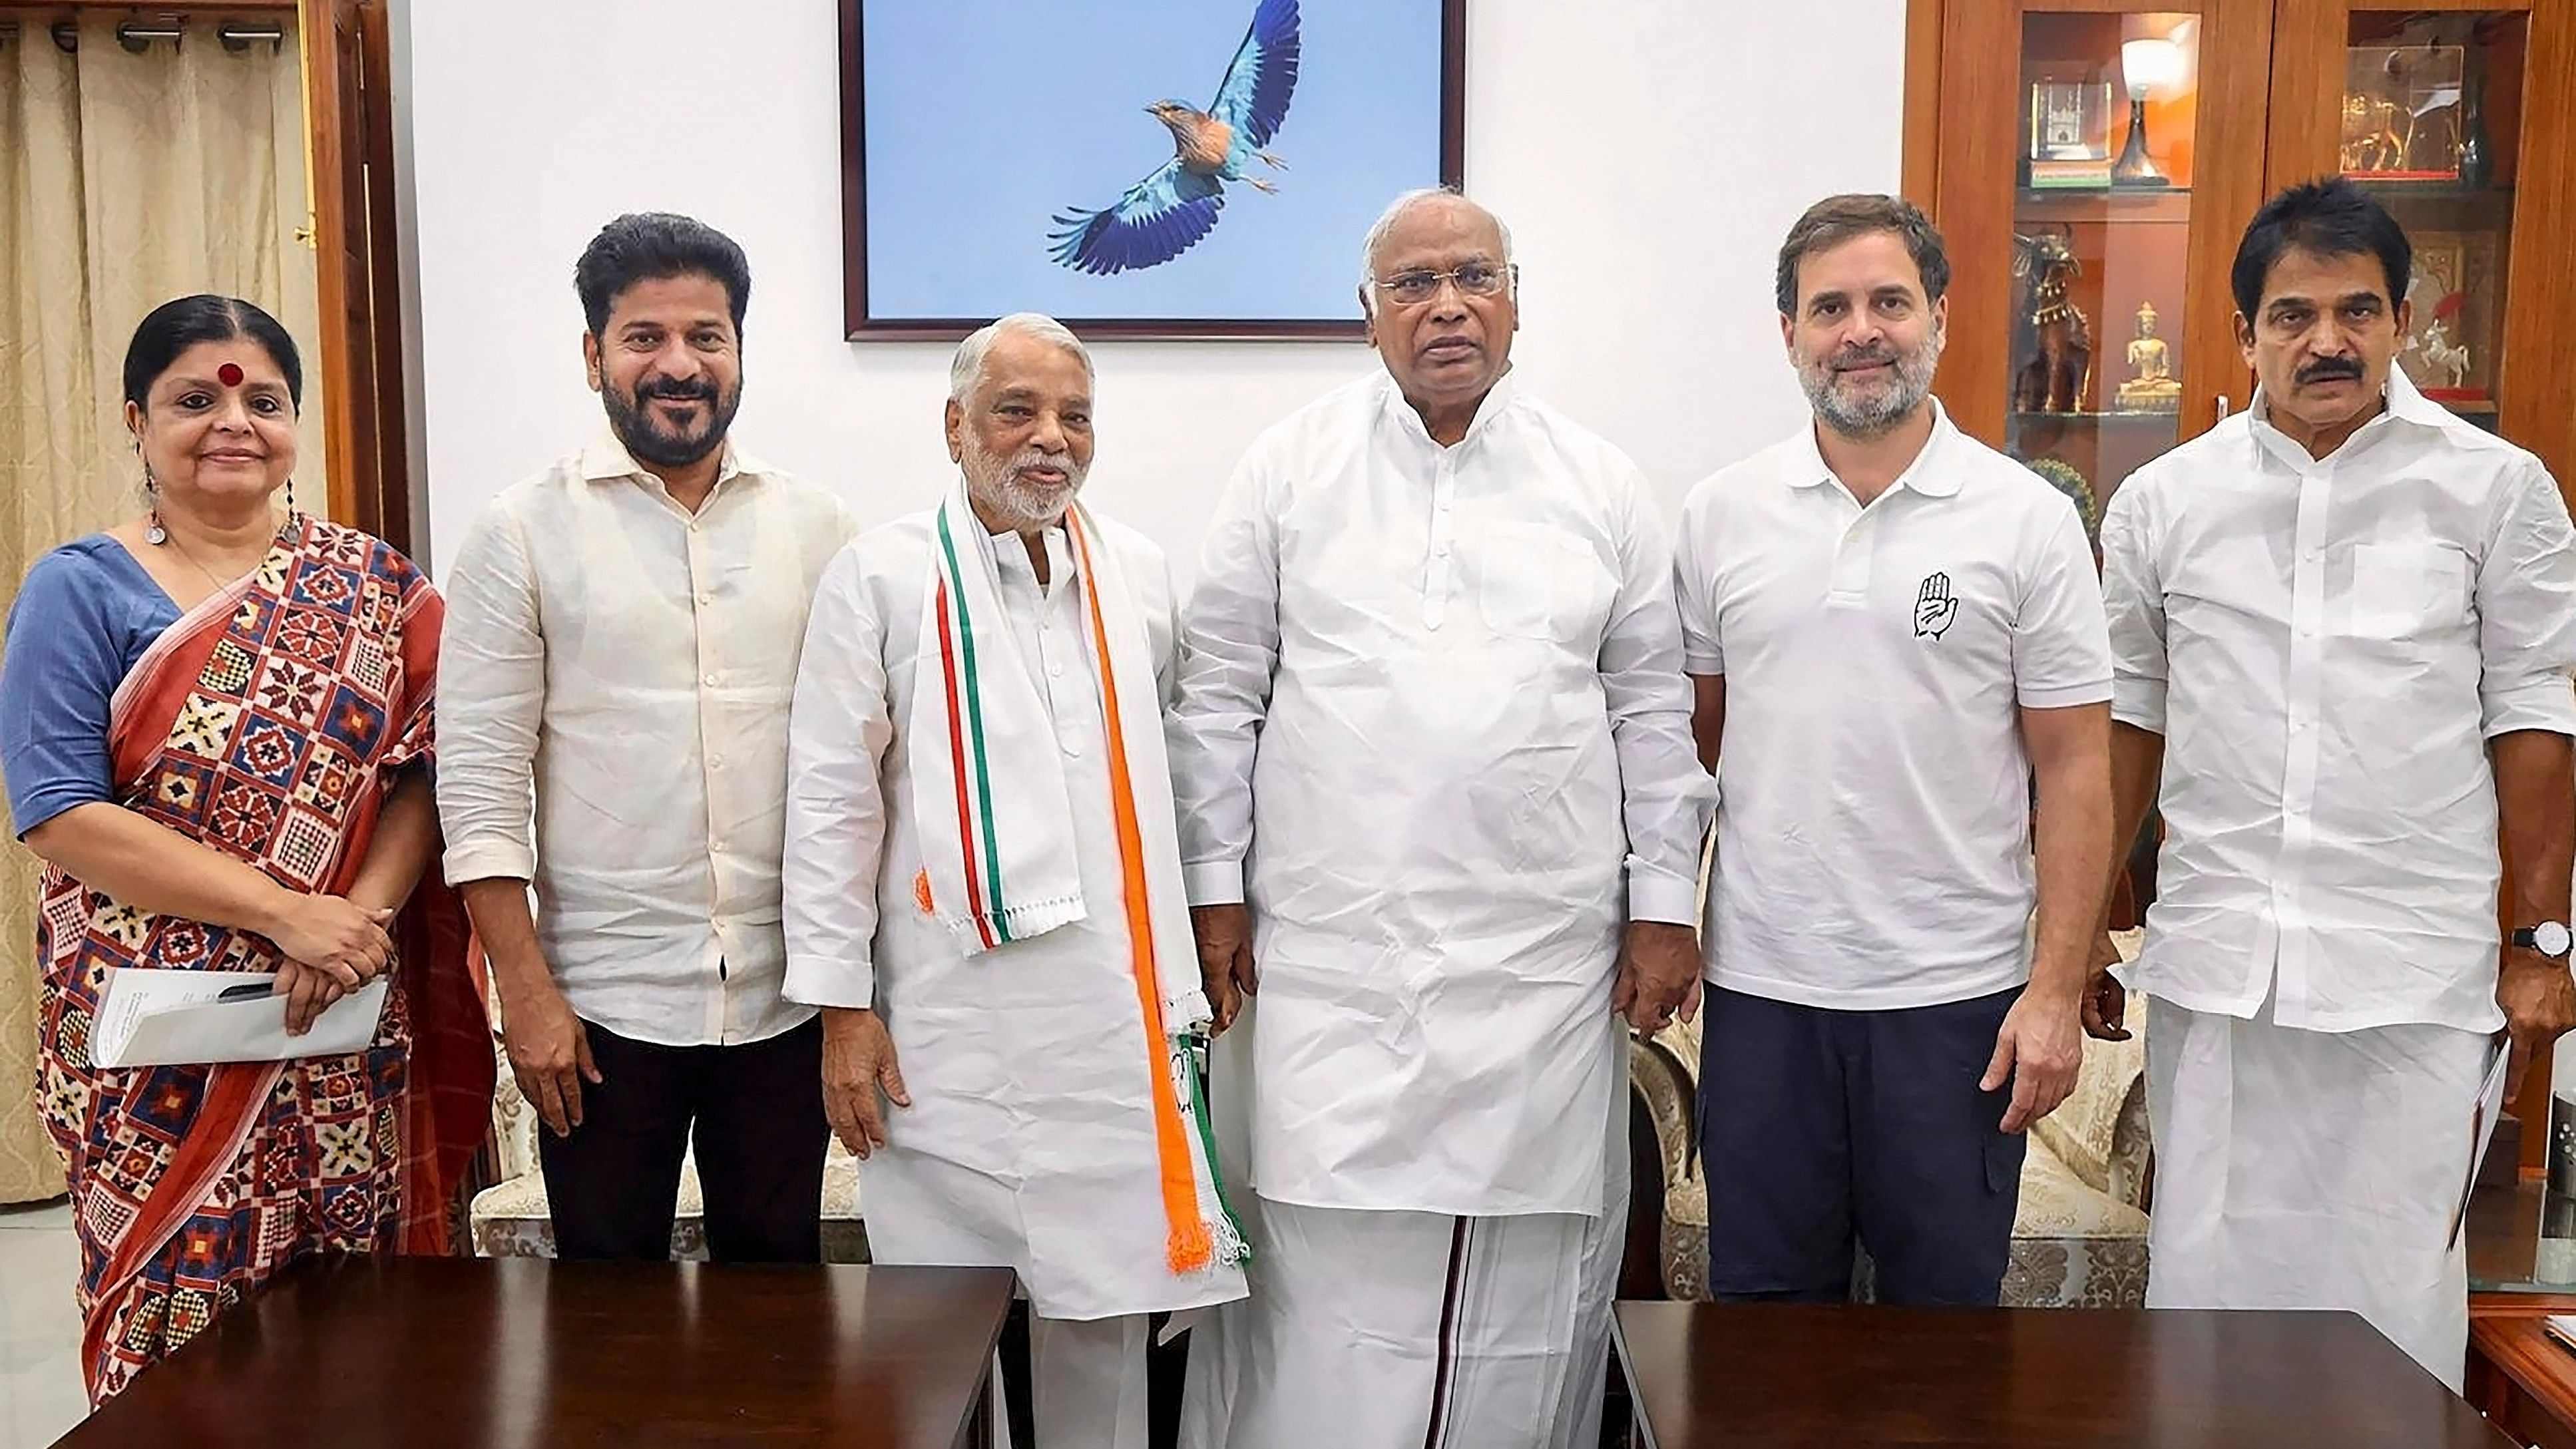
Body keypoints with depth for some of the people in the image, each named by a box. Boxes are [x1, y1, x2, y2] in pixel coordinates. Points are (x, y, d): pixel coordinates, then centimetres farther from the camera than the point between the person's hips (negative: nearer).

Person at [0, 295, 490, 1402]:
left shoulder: (372, 585, 7)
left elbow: (424, 768, 3)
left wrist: (365, 911, -15)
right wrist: (289, 911, -16)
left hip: (348, 1033, 2)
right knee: (184, 1340, 5)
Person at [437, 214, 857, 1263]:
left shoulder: (815, 525, 4)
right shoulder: (524, 532, -2)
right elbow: (481, 780, -4)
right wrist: (526, 991, -9)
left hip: (787, 994, 2)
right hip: (604, 1003, -2)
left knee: (780, 1288, 15)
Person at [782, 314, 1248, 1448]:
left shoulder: (1138, 574, 9)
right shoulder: (882, 577, -2)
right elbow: (831, 801, -3)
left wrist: (1176, 983, 13)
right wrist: (842, 1008, -6)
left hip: (1113, 1019, 3)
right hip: (950, 1024, -3)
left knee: (1104, 1311, 10)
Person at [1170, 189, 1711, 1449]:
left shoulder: (1600, 485, 8)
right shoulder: (1290, 469, 5)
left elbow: (1653, 706, 10)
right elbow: (1220, 692, 5)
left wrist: (1663, 904, 5)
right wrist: (1214, 889, 1)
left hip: (1544, 959, 1)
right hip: (1332, 955, -1)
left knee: (1527, 1276, 8)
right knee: (1328, 1264, 2)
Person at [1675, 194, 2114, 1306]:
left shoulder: (2026, 520, -2)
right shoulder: (1721, 515, 4)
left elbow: (2074, 770, -3)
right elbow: (1690, 737, 8)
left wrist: (2056, 993, -8)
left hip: (1955, 995, -1)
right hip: (1761, 985, 2)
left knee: (1946, 1312, 12)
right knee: (1763, 1316, 14)